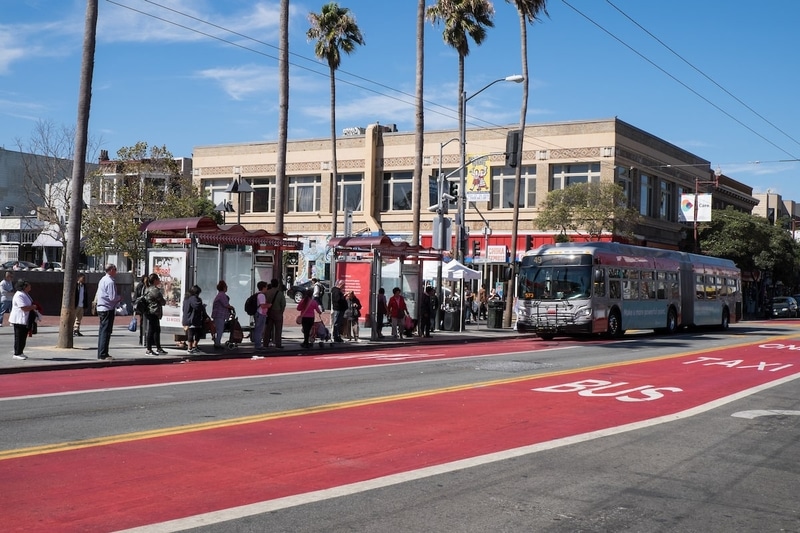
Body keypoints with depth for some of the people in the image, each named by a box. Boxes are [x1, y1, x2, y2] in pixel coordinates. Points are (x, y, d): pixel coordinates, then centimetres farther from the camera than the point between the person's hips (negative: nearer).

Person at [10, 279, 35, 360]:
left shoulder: (25, 294, 15)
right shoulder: (19, 295, -19)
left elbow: (29, 305, 28)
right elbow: (24, 308, -26)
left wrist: (33, 306, 8)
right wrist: (33, 307, -11)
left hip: (25, 320, 10)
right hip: (19, 320, -10)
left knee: (23, 337, 13)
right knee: (19, 337, -4)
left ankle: (20, 352, 21)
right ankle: (16, 354, 3)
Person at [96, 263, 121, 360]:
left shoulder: (102, 280, 14)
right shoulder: (110, 282, -15)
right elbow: (113, 297, -20)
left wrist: (117, 299, 16)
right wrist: (120, 298, 1)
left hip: (101, 308, 10)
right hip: (108, 309, -10)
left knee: (102, 331, 14)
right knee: (106, 331, -7)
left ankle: (101, 353, 19)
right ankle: (103, 355, -7)